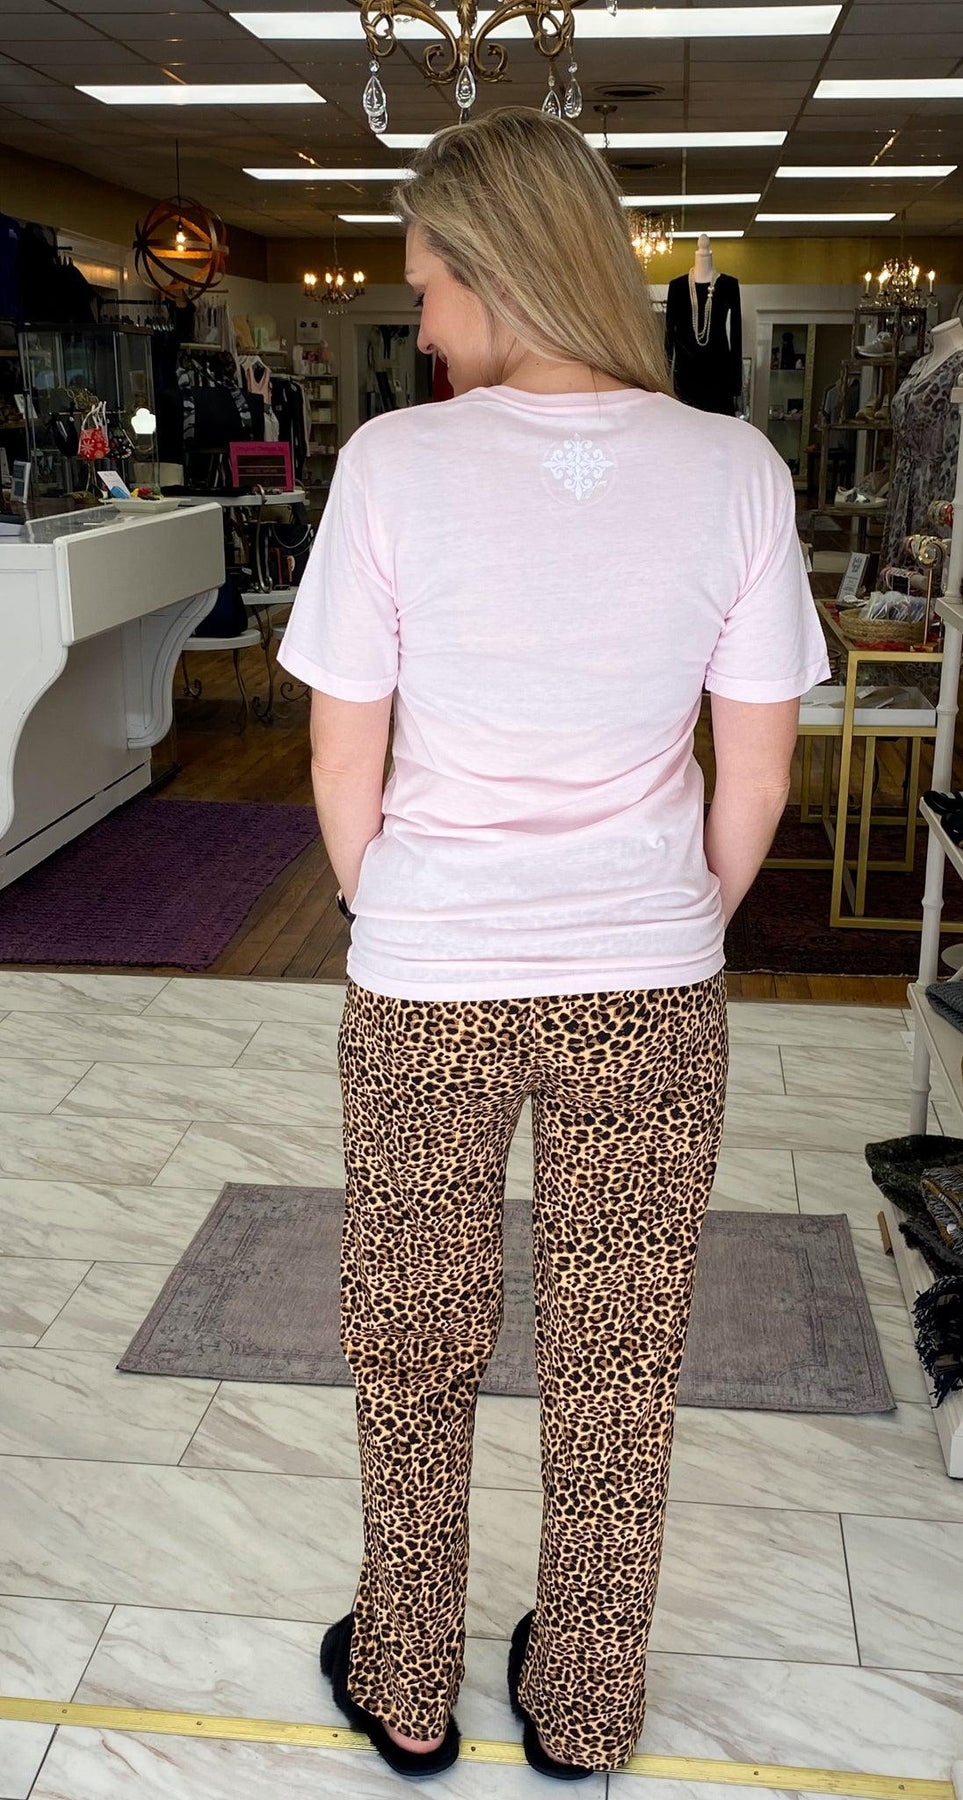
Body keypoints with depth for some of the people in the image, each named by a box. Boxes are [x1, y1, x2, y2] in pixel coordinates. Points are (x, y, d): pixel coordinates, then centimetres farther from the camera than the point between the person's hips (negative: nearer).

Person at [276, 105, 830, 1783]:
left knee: (413, 1357, 19)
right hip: (648, 995, 2)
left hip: (423, 989, -1)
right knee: (617, 1374, 18)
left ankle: (405, 1696, 39)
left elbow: (344, 762, -6)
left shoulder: (396, 462, -11)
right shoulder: (733, 468, -6)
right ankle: (583, 1716, 39)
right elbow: (754, 777, -2)